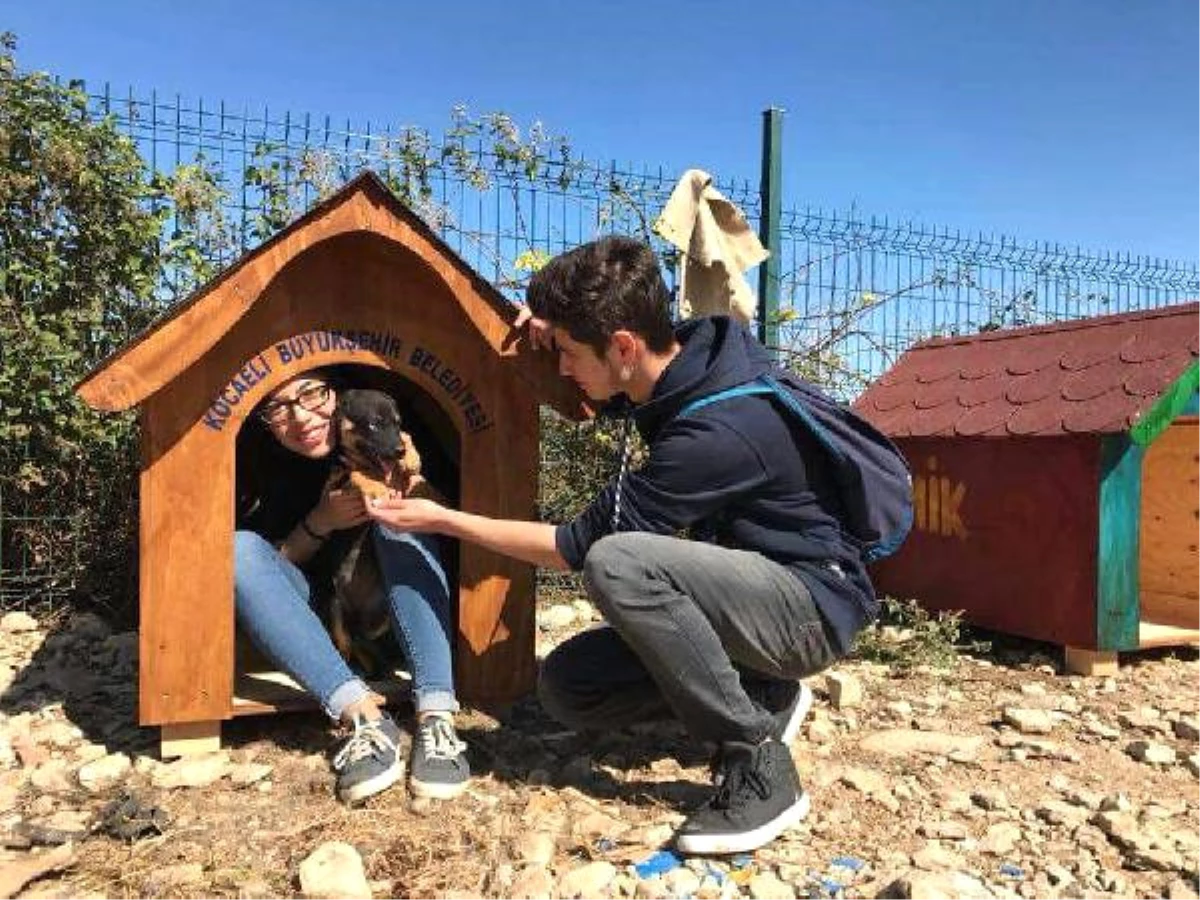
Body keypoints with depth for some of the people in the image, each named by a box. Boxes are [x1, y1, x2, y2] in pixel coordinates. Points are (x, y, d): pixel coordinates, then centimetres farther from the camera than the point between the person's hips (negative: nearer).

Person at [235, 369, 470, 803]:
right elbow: (270, 571, -5)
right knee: (239, 550, -24)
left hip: (394, 608, 0)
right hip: (312, 617, 1)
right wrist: (320, 522, -22)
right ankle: (363, 716, -36)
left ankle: (436, 715, -36)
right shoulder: (256, 467, -15)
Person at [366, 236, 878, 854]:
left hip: (813, 606, -8)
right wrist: (559, 334, -5)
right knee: (567, 685, -2)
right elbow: (583, 396, 17)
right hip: (756, 590, 8)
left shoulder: (716, 431, -31)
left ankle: (760, 765, -19)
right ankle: (763, 696, 7)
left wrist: (443, 520, -12)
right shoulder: (686, 355, -6)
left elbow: (579, 546, -21)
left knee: (617, 563, -34)